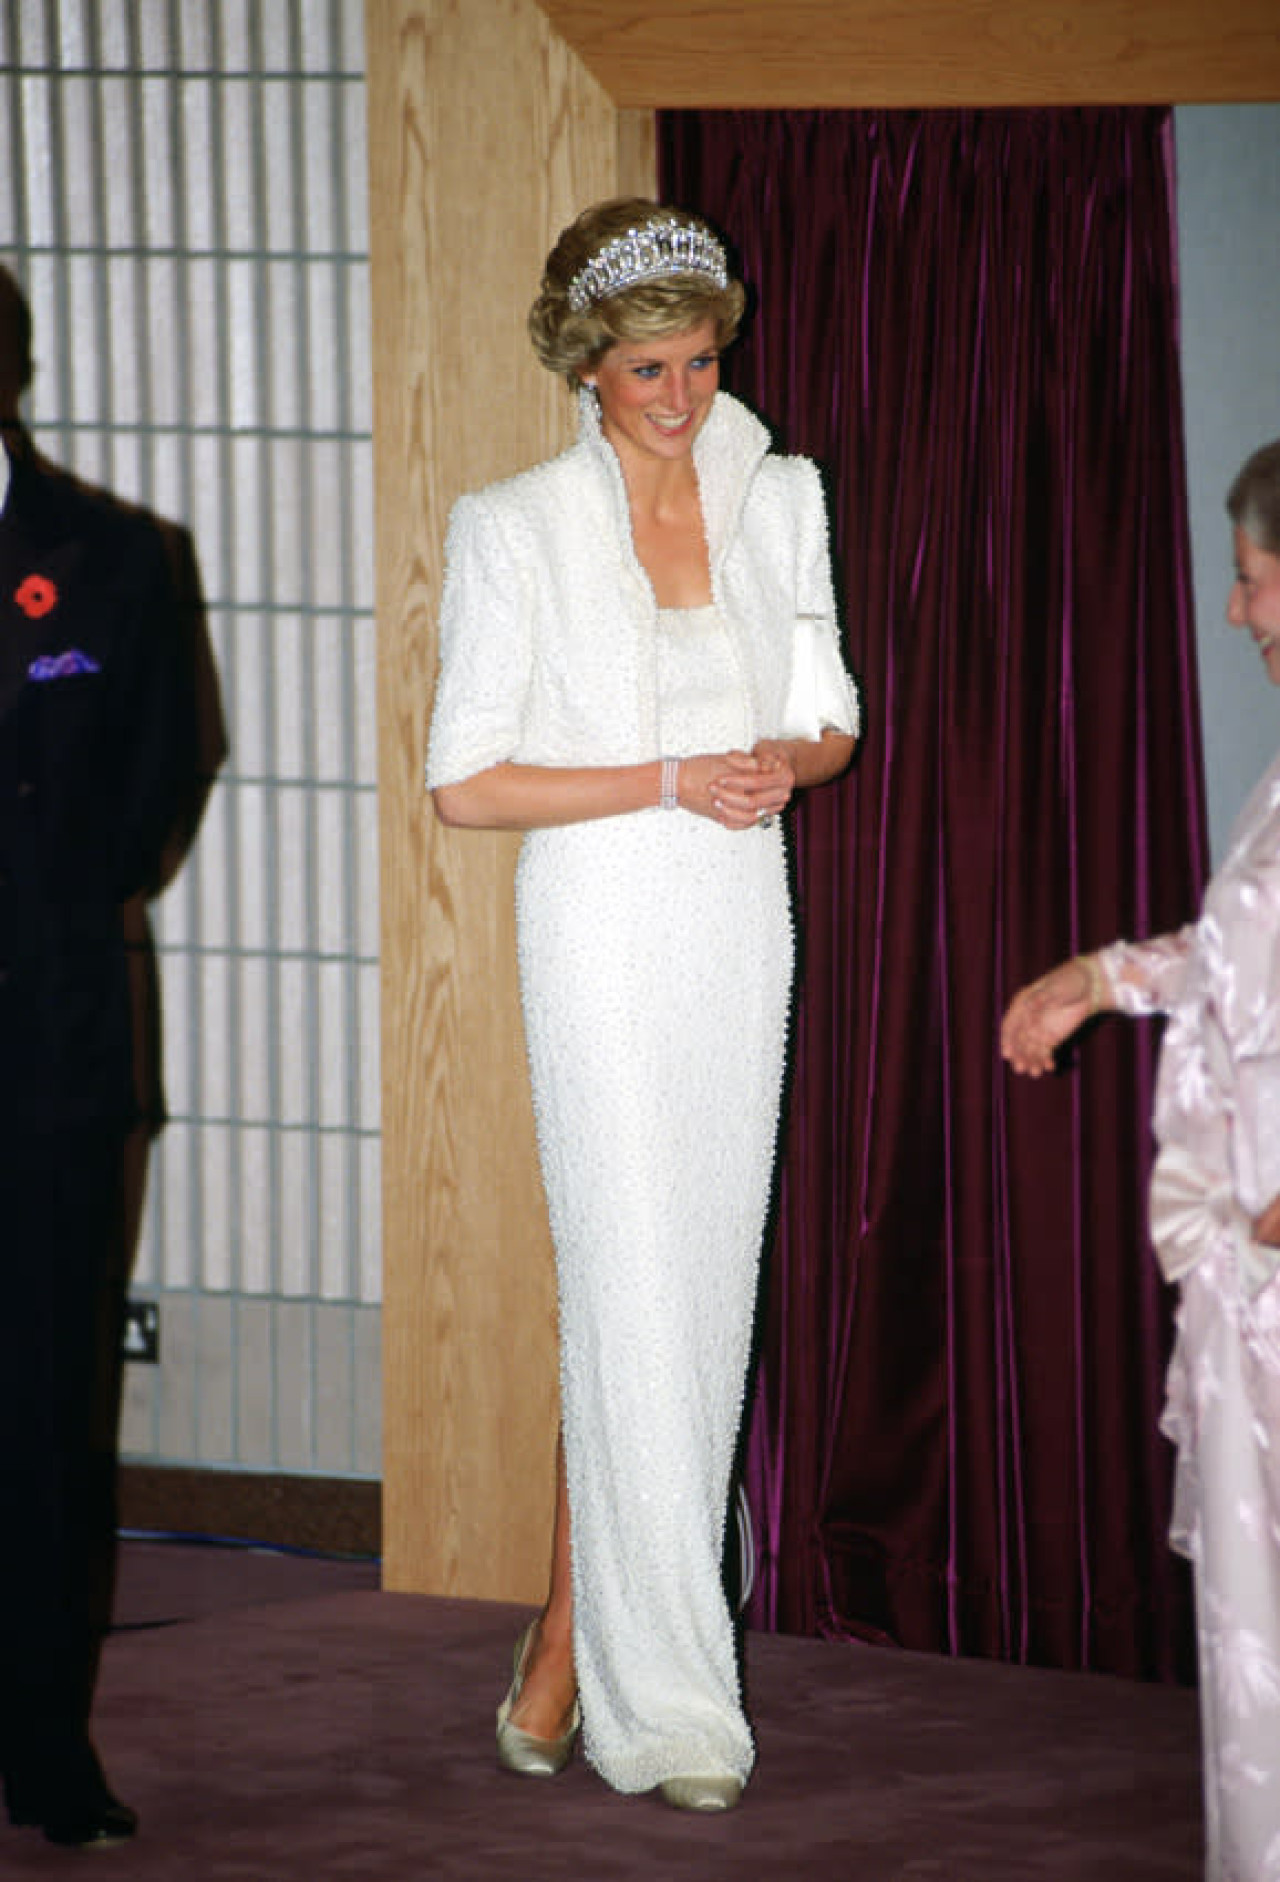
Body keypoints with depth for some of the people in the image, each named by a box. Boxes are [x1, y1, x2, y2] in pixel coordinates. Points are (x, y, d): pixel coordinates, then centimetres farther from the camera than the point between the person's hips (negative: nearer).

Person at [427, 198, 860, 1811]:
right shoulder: (517, 529, -5)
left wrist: (780, 762, -9)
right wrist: (670, 781, -15)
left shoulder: (774, 500, 7)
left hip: (741, 932, 5)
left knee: (704, 1293, 6)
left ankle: (572, 1646, 16)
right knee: (632, 1297, -7)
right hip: (602, 936, -5)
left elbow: (830, 721, 14)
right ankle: (664, 1704, -2)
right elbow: (467, 783, -7)